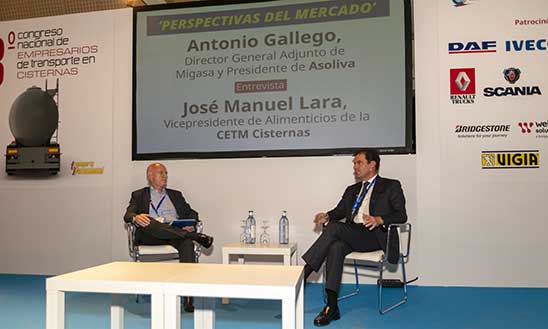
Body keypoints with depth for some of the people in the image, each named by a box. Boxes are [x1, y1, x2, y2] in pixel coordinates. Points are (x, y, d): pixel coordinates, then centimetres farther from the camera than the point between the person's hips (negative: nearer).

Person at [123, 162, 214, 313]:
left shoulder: (176, 195, 28)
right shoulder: (139, 195, 21)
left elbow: (191, 213, 19)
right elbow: (128, 215, 5)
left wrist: (191, 225, -6)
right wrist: (136, 218, -21)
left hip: (175, 233, 1)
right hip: (149, 235, -1)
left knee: (187, 242, -34)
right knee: (147, 222, -36)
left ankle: (188, 296, -41)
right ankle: (197, 236, -35)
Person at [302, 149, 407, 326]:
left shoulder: (391, 186, 11)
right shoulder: (352, 190, 28)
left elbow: (401, 215, -1)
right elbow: (339, 211, 19)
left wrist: (379, 220, -21)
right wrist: (327, 216, -5)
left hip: (376, 236, -5)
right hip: (352, 235, 5)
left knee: (334, 227, -28)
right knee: (335, 247, -30)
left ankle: (304, 273, -26)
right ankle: (332, 307, -31)